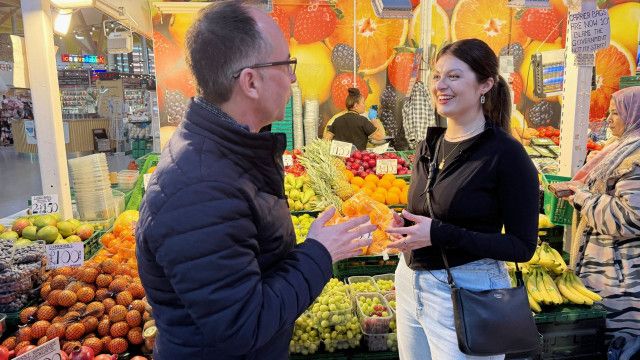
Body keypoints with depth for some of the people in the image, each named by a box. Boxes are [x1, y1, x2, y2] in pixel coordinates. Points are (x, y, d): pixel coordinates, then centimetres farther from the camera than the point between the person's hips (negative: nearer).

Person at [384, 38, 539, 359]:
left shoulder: (506, 153, -15)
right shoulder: (428, 146, 5)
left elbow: (522, 246, -14)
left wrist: (440, 234, -24)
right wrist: (402, 225, -6)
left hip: (467, 291, -6)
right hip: (409, 281, 7)